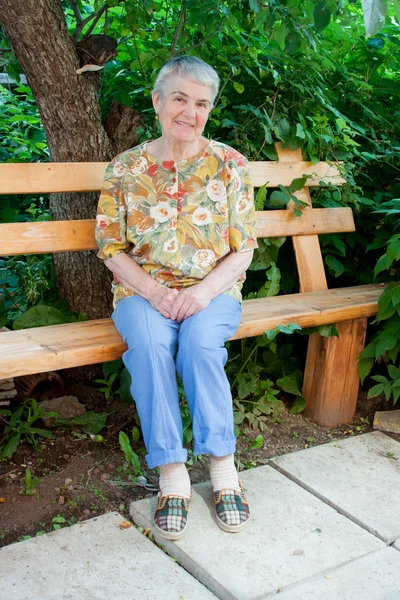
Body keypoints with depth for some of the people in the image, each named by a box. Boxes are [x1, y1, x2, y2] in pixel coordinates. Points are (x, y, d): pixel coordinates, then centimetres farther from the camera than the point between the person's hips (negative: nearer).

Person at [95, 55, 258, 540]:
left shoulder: (229, 164, 4)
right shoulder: (126, 168, 5)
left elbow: (243, 248, 2)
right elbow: (111, 248, 3)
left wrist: (204, 291, -16)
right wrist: (153, 291, -14)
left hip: (212, 290, 0)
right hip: (142, 289, 1)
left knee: (200, 342, -32)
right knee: (149, 343, -32)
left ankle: (222, 463, -19)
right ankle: (171, 472, -24)